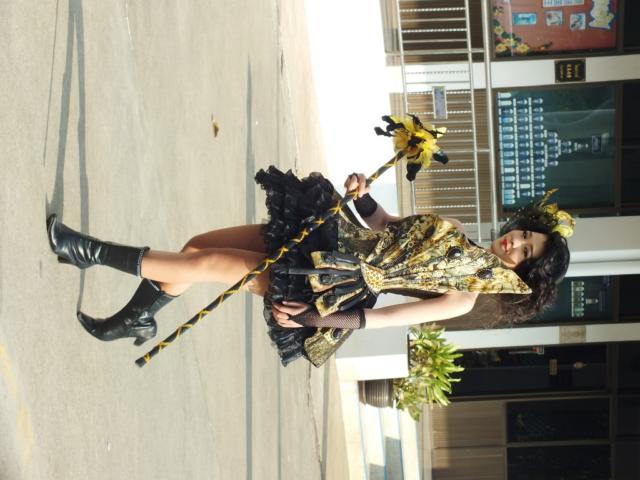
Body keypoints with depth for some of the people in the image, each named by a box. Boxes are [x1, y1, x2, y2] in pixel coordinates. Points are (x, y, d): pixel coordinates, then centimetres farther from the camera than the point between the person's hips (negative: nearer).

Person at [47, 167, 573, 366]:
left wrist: (315, 318, -19)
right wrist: (363, 193, -3)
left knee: (203, 264, -15)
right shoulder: (455, 230, 13)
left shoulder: (468, 293, -7)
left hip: (338, 283, -7)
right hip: (330, 237, 7)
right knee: (196, 244, -1)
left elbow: (393, 315, -13)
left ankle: (91, 252, -5)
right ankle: (136, 320, 20)